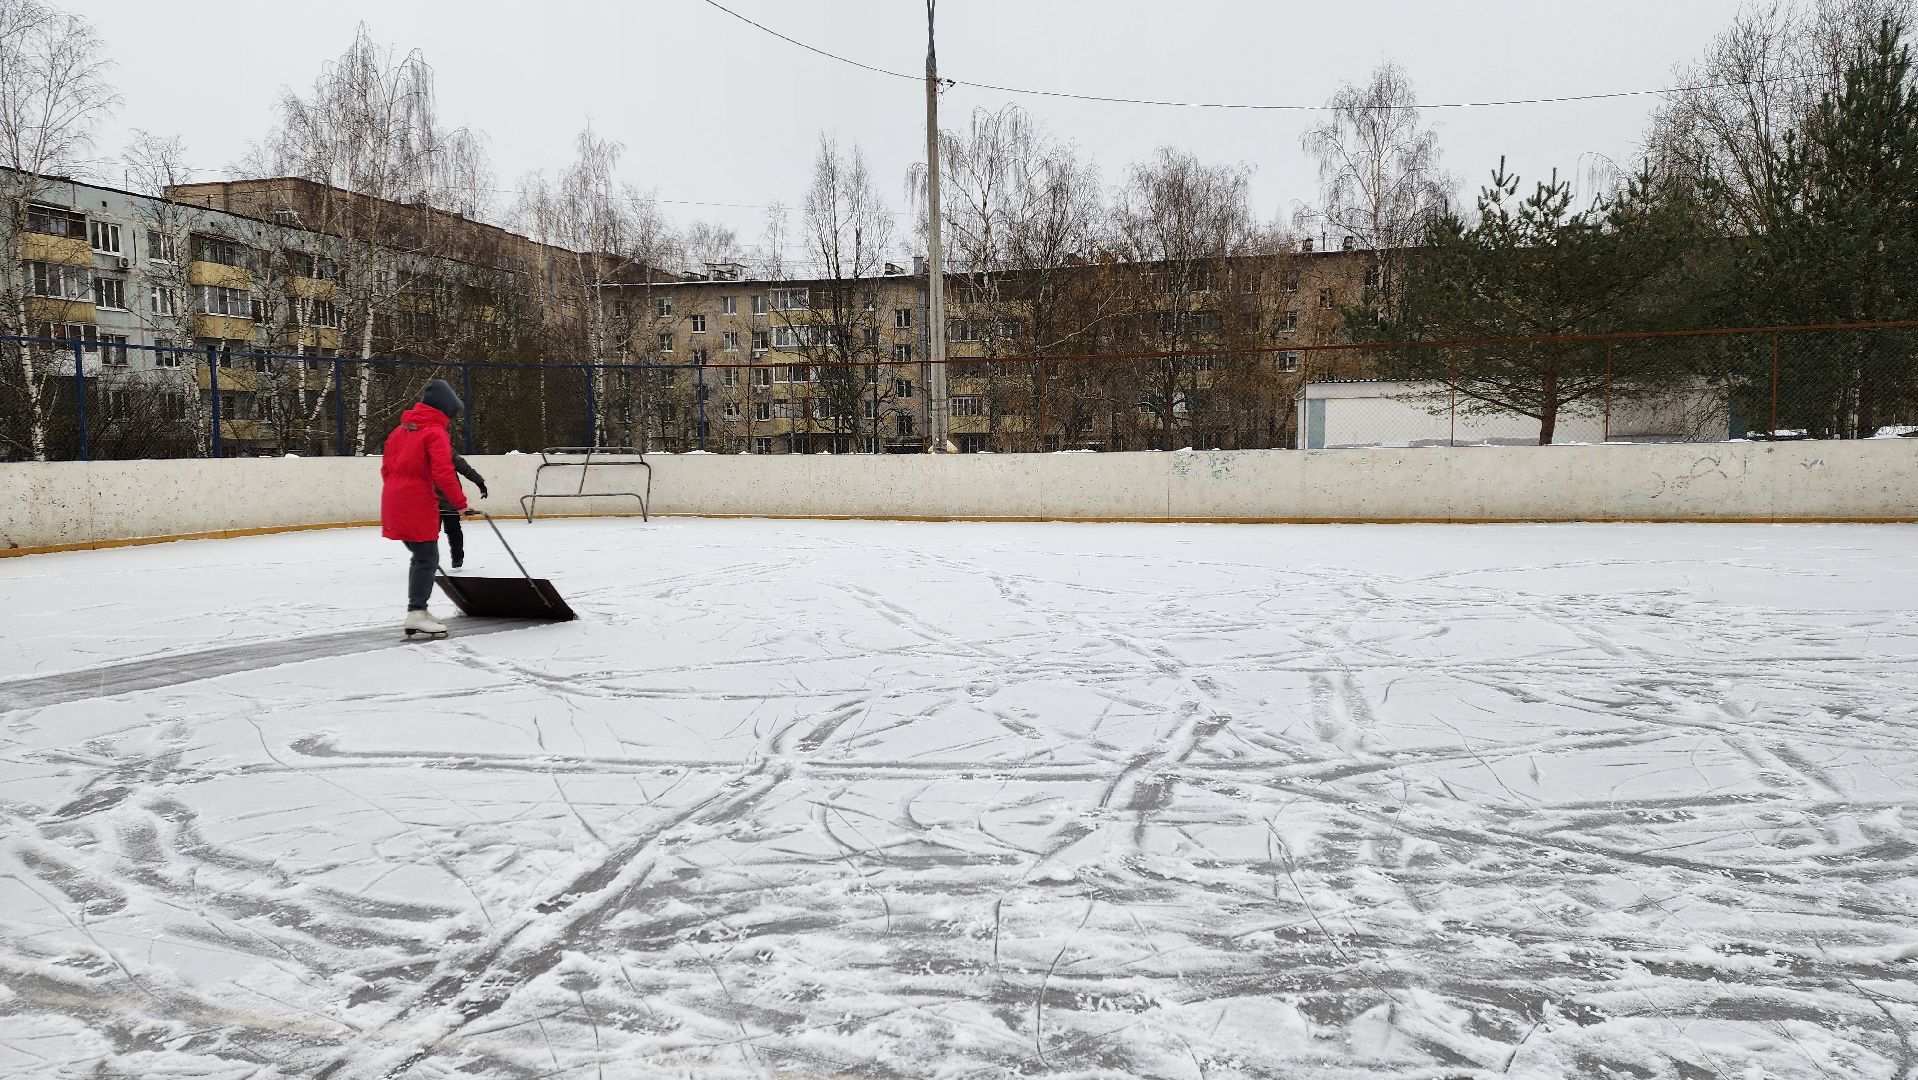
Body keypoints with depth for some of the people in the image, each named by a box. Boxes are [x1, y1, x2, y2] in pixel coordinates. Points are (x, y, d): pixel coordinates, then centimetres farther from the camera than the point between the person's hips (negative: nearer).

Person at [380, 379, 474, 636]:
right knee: (427, 558, -5)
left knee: (421, 556, 17)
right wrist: (460, 503, -15)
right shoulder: (436, 433, -10)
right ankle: (417, 614, -9)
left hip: (395, 502, 9)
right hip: (418, 504, -9)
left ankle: (417, 610, 20)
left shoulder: (400, 430, 16)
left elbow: (387, 467, 20)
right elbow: (443, 473, -20)